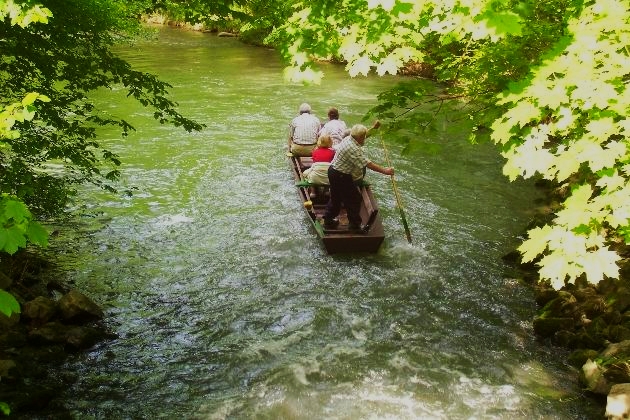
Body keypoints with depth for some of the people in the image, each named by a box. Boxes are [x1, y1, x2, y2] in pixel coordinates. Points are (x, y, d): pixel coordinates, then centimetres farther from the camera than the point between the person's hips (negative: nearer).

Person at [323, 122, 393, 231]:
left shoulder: (349, 138, 2)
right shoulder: (353, 149, -27)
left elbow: (363, 136, 25)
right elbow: (368, 164, -28)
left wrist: (373, 128, 22)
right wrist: (384, 171, -25)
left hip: (333, 171, 10)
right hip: (341, 176, -10)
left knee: (336, 198, 22)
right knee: (353, 199, 3)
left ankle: (328, 220, 32)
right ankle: (355, 225, 13)